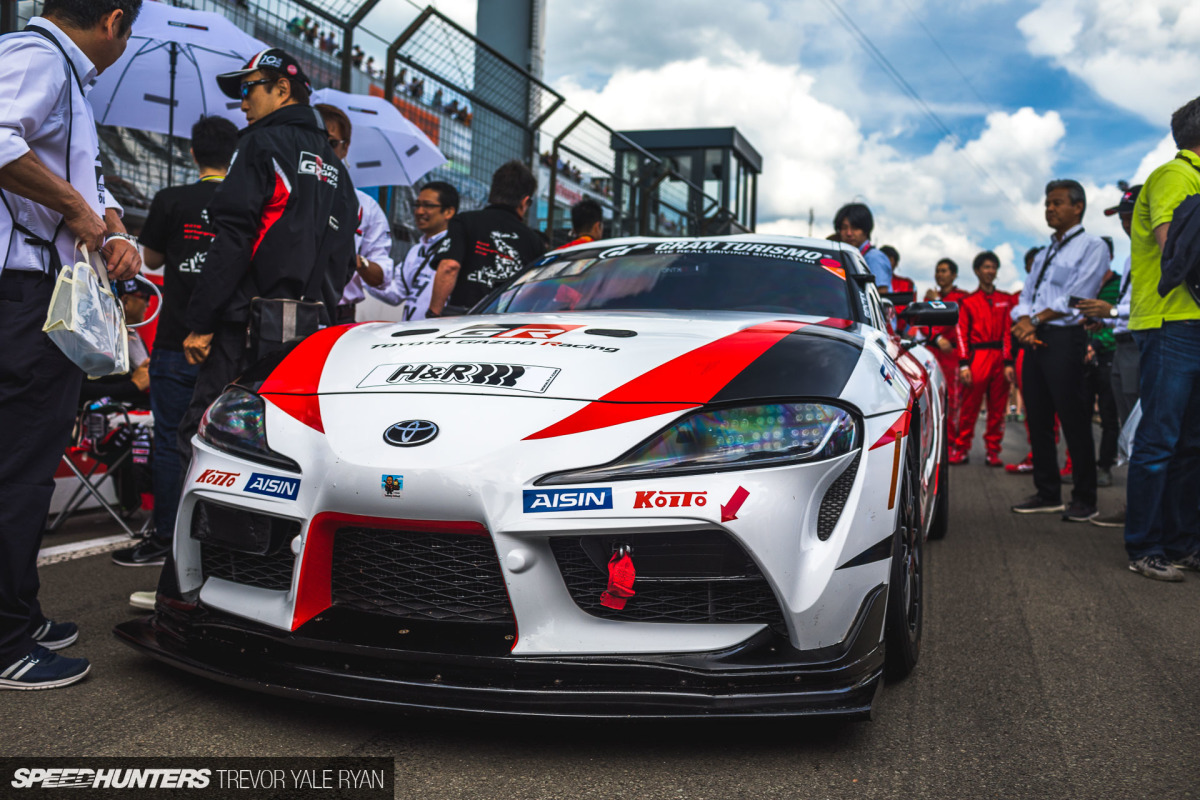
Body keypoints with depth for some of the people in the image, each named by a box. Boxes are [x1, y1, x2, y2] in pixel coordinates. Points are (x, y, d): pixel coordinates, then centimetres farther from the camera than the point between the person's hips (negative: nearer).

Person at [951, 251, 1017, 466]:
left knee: (998, 408, 3)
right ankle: (961, 449, 4)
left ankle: (993, 452, 9)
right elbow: (962, 334, 1)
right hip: (977, 358, -2)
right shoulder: (968, 301, 7)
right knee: (970, 406, -3)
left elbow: (1009, 332, 8)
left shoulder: (1006, 300, 14)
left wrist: (1009, 363, -2)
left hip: (1000, 359, 2)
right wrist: (964, 365, -8)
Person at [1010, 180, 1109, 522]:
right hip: (1035, 341, 8)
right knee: (1038, 421, 9)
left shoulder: (1092, 246, 0)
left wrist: (1036, 319, -11)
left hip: (1065, 339, -8)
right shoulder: (1044, 254, 23)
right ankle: (1048, 494, 17)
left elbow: (1075, 298, -11)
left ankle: (1084, 499, 2)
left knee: (1074, 422, -5)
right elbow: (1026, 297, 16)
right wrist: (1024, 321, -5)